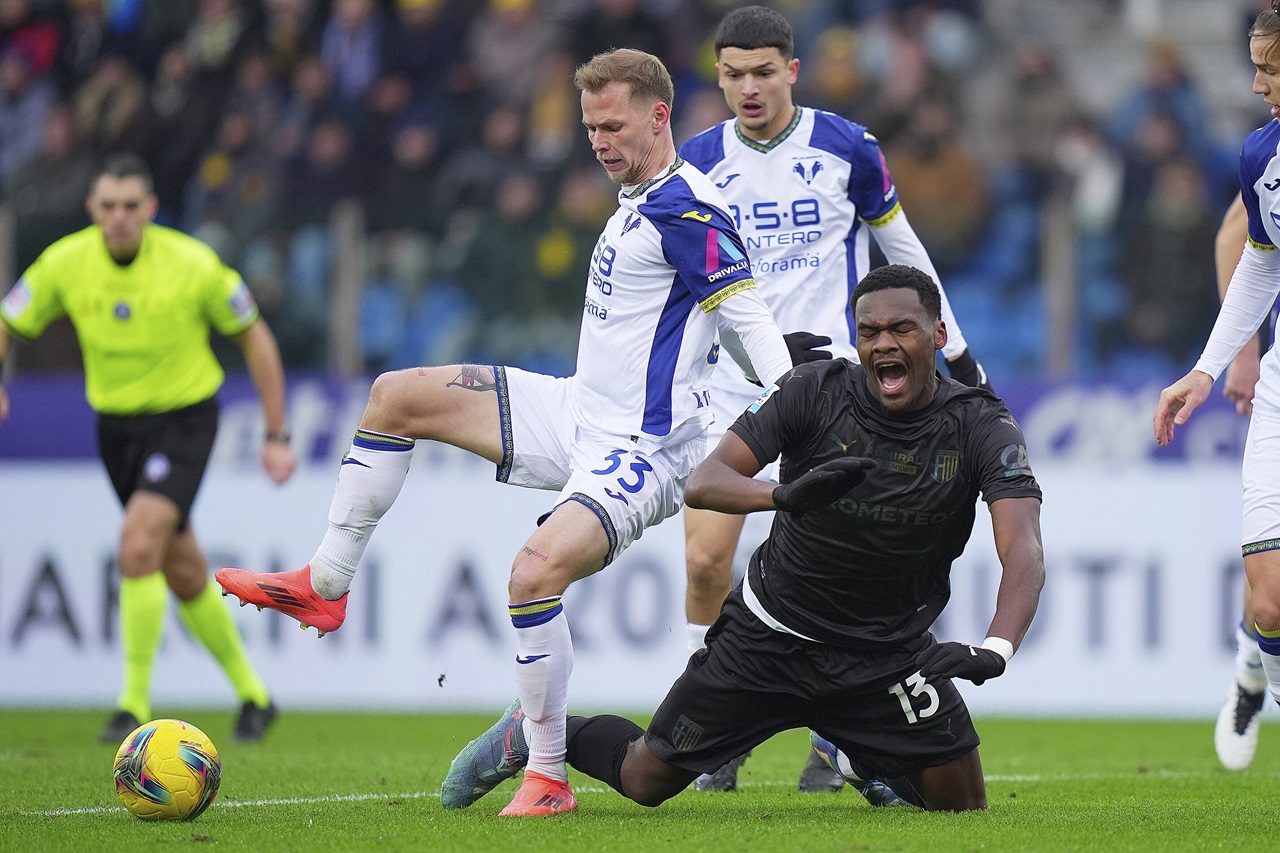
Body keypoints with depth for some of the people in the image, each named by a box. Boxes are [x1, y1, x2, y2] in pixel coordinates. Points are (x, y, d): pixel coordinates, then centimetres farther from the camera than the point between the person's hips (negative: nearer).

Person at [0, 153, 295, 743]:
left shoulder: (194, 265, -17)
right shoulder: (66, 262, -10)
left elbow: (254, 338, -4)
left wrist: (277, 436, -4)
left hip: (184, 417, -4)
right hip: (116, 424, 4)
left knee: (138, 543, -25)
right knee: (184, 575, 11)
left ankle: (135, 704, -18)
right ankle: (251, 693, 31)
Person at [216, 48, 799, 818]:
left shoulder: (686, 210, -18)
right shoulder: (638, 202, 12)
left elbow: (748, 316, -23)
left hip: (643, 452, -10)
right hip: (580, 412, 10)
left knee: (536, 570, -31)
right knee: (397, 396, 8)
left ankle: (549, 775, -16)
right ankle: (324, 586, 15)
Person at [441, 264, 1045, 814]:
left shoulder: (981, 427, -15)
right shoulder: (814, 390, -15)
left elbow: (1023, 550, -27)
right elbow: (703, 483, -22)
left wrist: (994, 650, -46)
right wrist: (785, 493, -44)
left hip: (889, 653, 1)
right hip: (771, 631, -1)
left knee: (963, 807, -4)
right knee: (645, 782, 3)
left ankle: (853, 757, 27)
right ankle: (535, 731, 34)